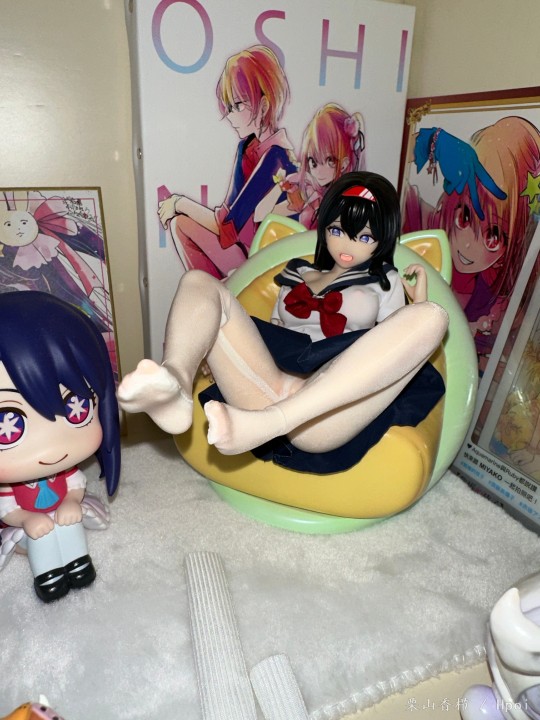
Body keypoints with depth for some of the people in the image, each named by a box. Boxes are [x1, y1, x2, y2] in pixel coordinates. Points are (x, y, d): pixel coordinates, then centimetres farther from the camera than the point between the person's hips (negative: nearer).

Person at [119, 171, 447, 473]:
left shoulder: (383, 281, 25)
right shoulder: (296, 274, 30)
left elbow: (396, 353, 16)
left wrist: (418, 307, 6)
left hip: (329, 410, -2)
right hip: (269, 378, 2)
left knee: (432, 316, -24)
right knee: (199, 282, -4)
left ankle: (263, 424, -40)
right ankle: (176, 383, -40)